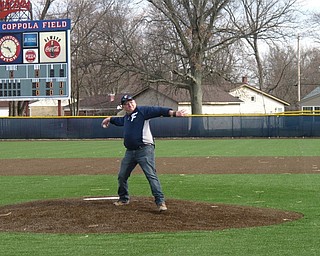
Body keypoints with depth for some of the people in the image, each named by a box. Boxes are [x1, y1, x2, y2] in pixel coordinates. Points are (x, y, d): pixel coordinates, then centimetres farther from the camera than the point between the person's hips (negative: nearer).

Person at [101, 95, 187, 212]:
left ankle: (160, 201, -17)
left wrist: (173, 113, -33)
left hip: (144, 150, -8)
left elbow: (158, 110, -19)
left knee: (151, 175, -16)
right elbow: (120, 120, 43)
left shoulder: (142, 111, -5)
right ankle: (124, 199, 36)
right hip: (130, 151, 8)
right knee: (122, 176, 16)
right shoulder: (126, 117, 18)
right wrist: (110, 119, 58)